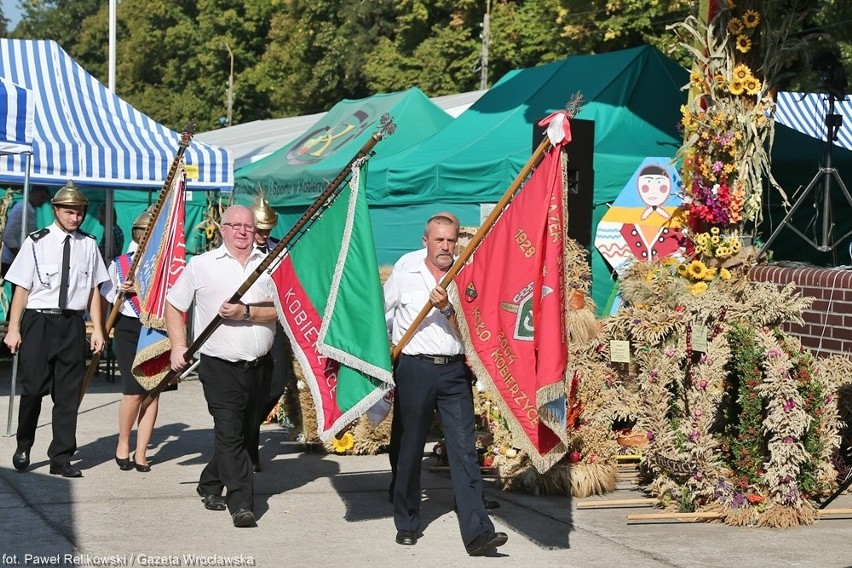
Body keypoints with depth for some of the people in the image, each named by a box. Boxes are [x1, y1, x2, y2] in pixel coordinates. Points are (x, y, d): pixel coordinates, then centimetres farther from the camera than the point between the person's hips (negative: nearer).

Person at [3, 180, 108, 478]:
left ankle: (61, 458, 14)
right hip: (39, 320, -3)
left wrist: (97, 329, 4)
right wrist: (13, 329, -5)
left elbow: (93, 290, 8)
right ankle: (23, 447, 23)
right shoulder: (37, 242, -3)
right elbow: (22, 288, -2)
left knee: (68, 393, 6)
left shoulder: (88, 245, 5)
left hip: (73, 322, 3)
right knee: (33, 388, 0)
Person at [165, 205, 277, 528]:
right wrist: (178, 347, 0)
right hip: (219, 365, -3)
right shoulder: (201, 265, 3)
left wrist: (247, 312, -16)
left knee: (244, 432, 14)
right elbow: (174, 305, 10)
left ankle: (210, 485, 33)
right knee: (230, 432, -10)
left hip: (257, 365, 4)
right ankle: (241, 504, -10)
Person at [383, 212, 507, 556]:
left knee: (464, 448, -8)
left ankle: (477, 532, -15)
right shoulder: (403, 277, 6)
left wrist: (446, 308, -12)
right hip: (415, 369, -1)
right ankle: (406, 524, 22)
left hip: (454, 372, 1)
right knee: (411, 448, 7)